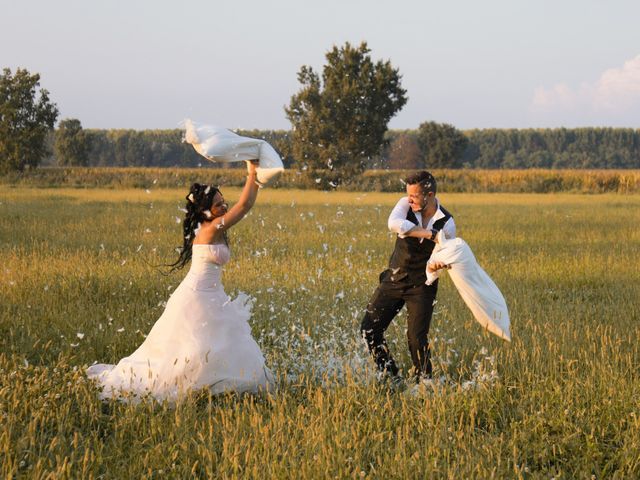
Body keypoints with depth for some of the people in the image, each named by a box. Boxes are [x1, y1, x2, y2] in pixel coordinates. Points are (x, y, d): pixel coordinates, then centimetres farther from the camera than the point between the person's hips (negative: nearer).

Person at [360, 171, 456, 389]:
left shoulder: (446, 223, -13)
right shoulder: (406, 204, -9)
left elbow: (444, 258, -6)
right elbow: (394, 224, -31)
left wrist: (436, 266, -32)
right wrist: (430, 234, -35)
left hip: (421, 286, -3)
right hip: (393, 279, 4)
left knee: (417, 338, -11)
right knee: (369, 328, 0)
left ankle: (423, 382, 9)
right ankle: (391, 377, 14)